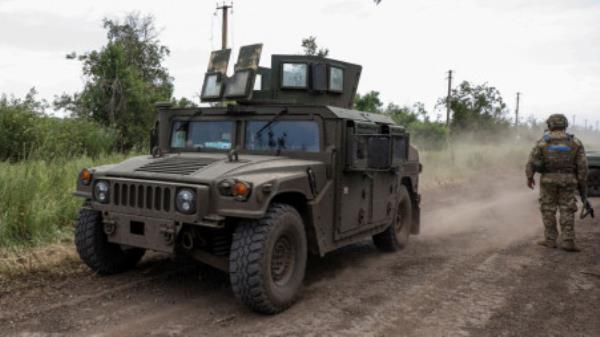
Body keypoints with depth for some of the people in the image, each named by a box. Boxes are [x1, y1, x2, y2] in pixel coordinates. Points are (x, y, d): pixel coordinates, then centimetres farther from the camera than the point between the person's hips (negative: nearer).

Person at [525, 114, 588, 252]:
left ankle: (550, 240, 9)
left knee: (548, 210, 7)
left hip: (548, 179, -1)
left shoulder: (543, 142, -5)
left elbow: (532, 162, -5)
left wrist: (529, 177, 7)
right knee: (567, 211, 5)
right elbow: (582, 164, -3)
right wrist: (582, 183, 4)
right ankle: (567, 241, 0)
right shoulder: (575, 142, -1)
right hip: (568, 180, 1)